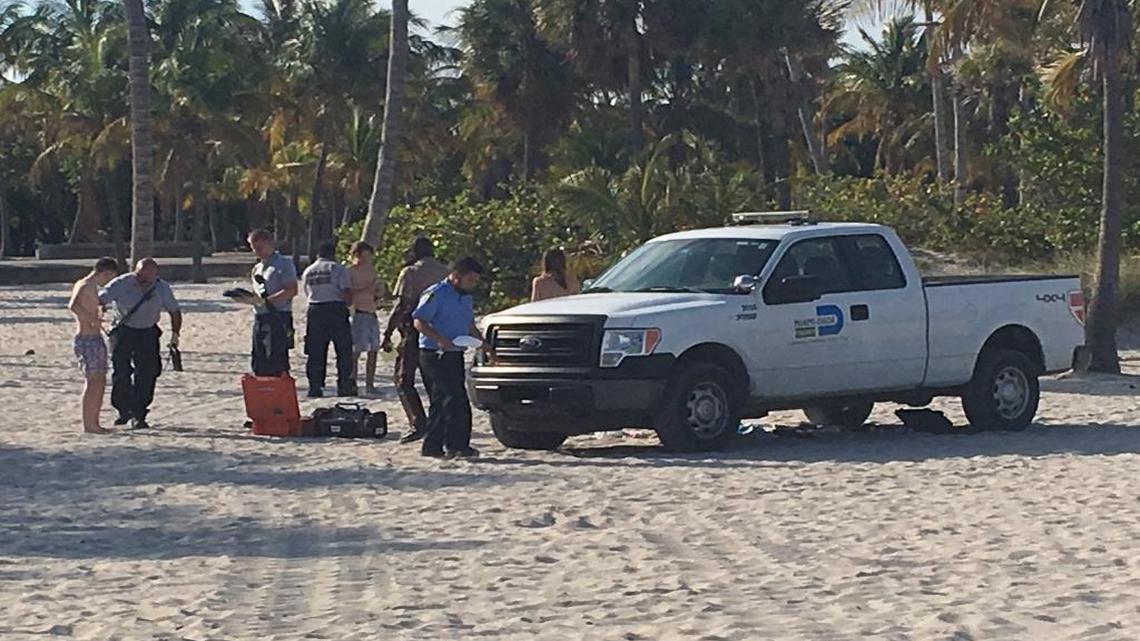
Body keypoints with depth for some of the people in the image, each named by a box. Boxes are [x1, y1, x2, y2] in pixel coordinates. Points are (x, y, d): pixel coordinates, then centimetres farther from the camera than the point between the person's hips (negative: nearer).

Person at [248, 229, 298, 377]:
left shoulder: (284, 264, -4)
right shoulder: (257, 268, 21)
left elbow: (292, 291, -14)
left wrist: (266, 300, -20)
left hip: (278, 316, -8)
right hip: (259, 317, 8)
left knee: (276, 361, -11)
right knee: (258, 361, 7)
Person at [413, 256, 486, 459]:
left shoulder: (465, 297, 17)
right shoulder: (436, 294, -11)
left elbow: (470, 326, 28)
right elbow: (419, 322, -16)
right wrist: (441, 340, -27)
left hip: (455, 355, 9)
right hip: (435, 355, -9)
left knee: (442, 401, 10)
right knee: (456, 399, -14)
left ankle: (432, 446, 15)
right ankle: (457, 446, -12)